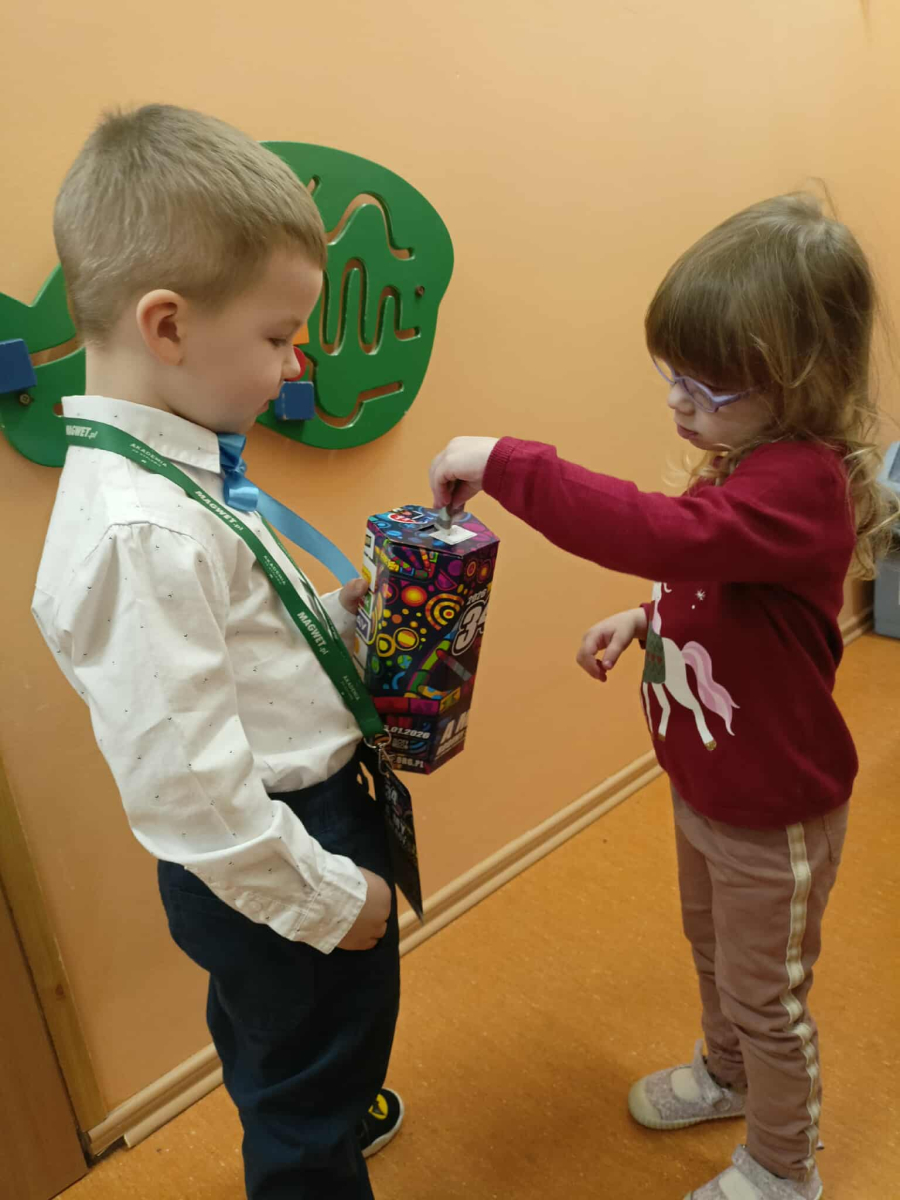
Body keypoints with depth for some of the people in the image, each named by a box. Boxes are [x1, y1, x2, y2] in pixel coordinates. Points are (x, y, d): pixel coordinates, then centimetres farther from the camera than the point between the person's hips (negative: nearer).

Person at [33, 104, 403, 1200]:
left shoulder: (172, 471, -1)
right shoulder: (141, 531, -32)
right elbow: (183, 782, -30)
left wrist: (336, 619, -3)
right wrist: (325, 896, -18)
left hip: (306, 811, 10)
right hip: (272, 865, -10)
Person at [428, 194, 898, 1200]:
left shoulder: (799, 485, -33)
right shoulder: (748, 463, -3)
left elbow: (660, 534, -49)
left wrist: (504, 464, -42)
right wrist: (651, 618, -1)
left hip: (773, 812, -8)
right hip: (705, 783, 9)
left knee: (765, 993, 16)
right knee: (713, 948, 30)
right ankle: (726, 1075, 59)